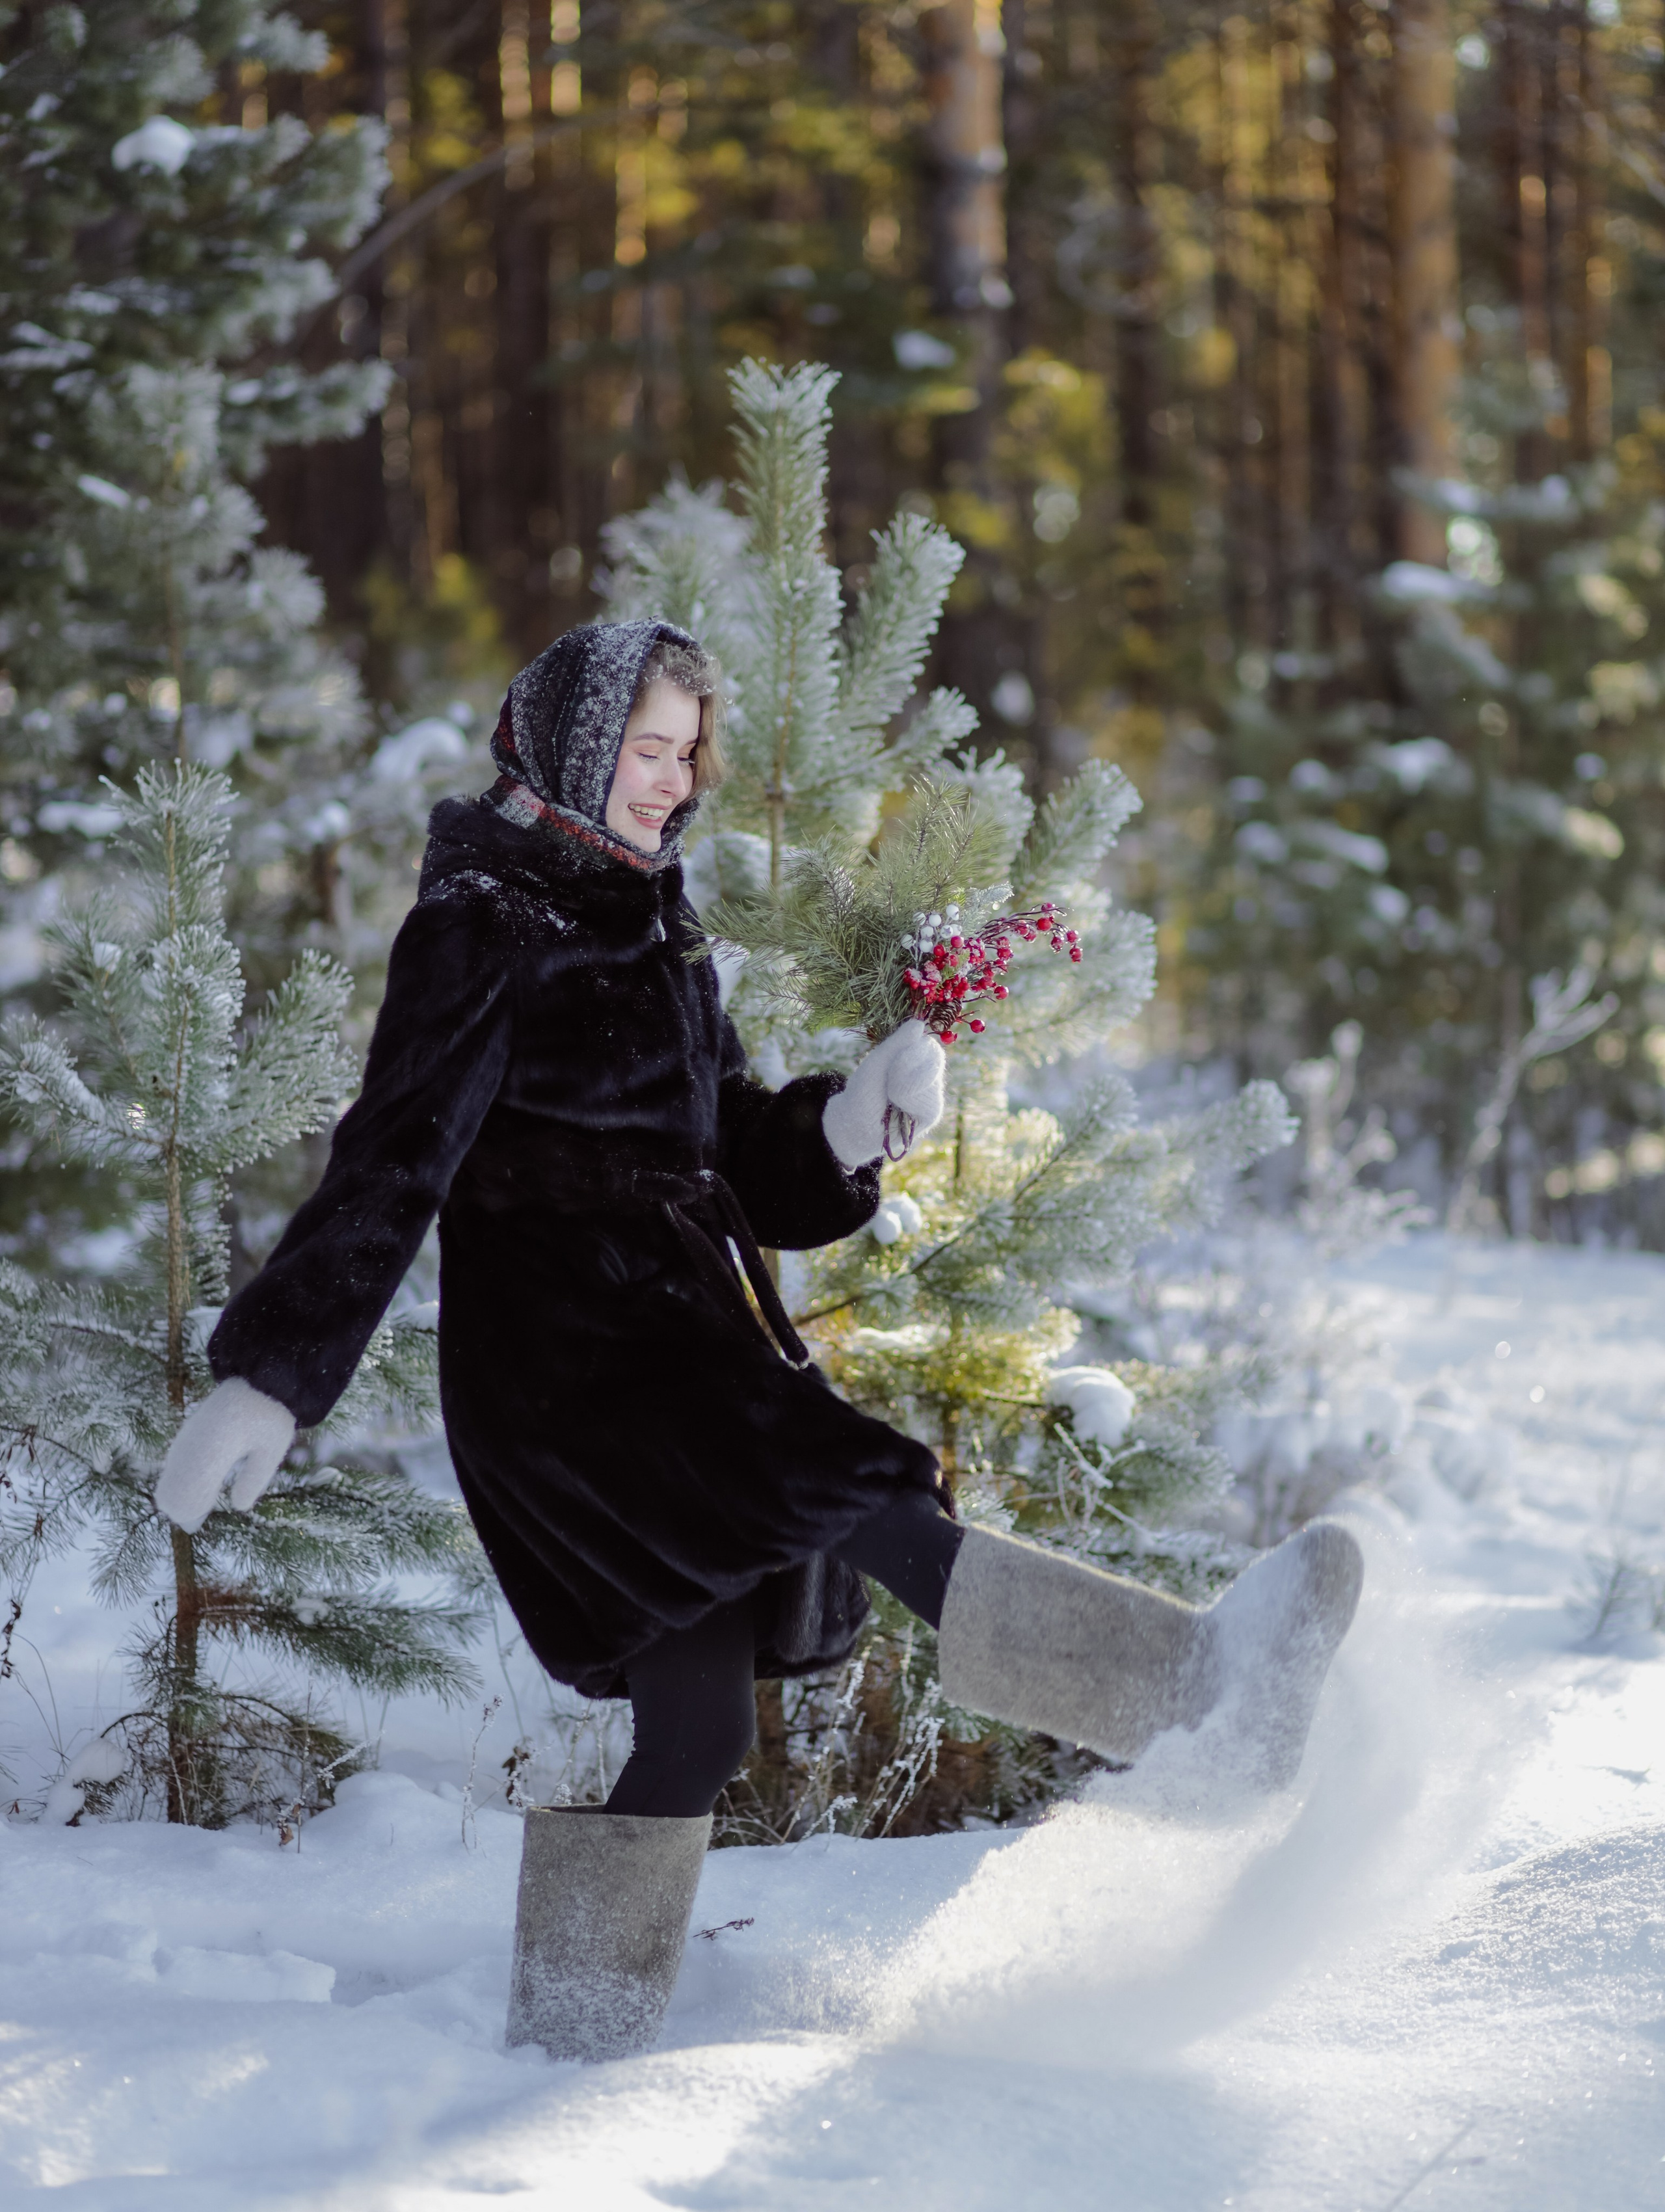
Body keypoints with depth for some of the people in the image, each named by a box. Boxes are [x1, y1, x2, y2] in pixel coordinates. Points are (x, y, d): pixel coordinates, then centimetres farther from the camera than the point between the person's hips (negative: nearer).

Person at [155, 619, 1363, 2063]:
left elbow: (736, 1162, 21)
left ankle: (573, 2040, 16)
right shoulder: (482, 928, -5)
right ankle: (1192, 1683, -31)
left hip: (683, 1348, 9)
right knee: (881, 1514, -22)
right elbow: (393, 1170, -12)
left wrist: (849, 1123, 0)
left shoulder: (647, 926, 20)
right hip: (563, 1360, -9)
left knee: (691, 1712, 7)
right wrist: (268, 1377, -18)